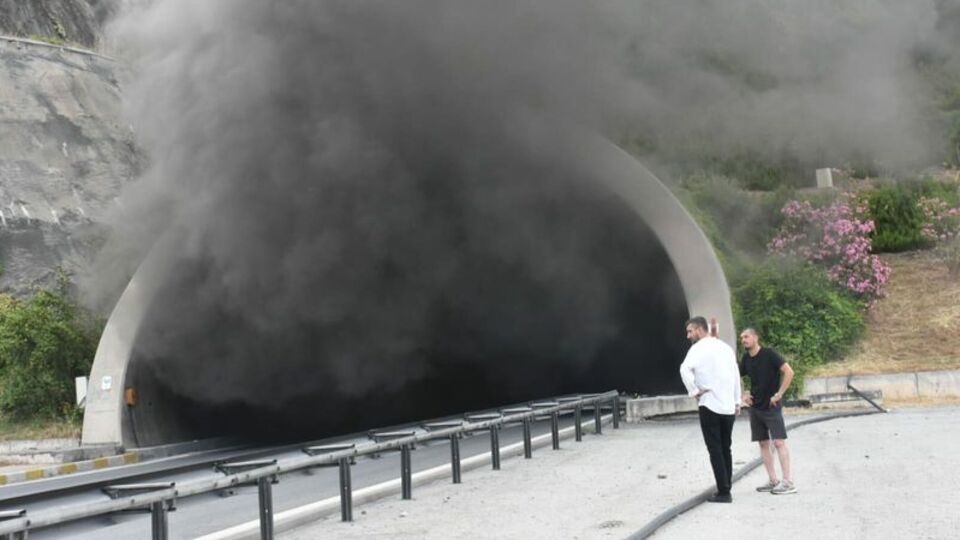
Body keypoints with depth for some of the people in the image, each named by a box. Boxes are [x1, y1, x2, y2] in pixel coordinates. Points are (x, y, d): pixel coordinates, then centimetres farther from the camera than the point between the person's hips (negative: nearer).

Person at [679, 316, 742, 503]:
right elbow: (736, 374, 16)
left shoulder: (700, 348, -8)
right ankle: (726, 490, 13)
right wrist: (737, 402, 20)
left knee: (715, 450, -1)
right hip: (729, 407, 6)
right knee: (725, 449, 13)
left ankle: (723, 492, -3)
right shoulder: (726, 347, 13)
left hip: (709, 405, -6)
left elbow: (685, 369, -26)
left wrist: (694, 391, -15)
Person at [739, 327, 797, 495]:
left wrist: (779, 394, -18)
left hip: (771, 406, -7)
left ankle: (788, 482, -9)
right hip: (755, 407, 7)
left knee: (779, 442, -10)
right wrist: (744, 394, 7)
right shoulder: (746, 359, 7)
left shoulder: (769, 354, -11)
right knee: (763, 443, 7)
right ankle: (773, 481, 13)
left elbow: (789, 372, -17)